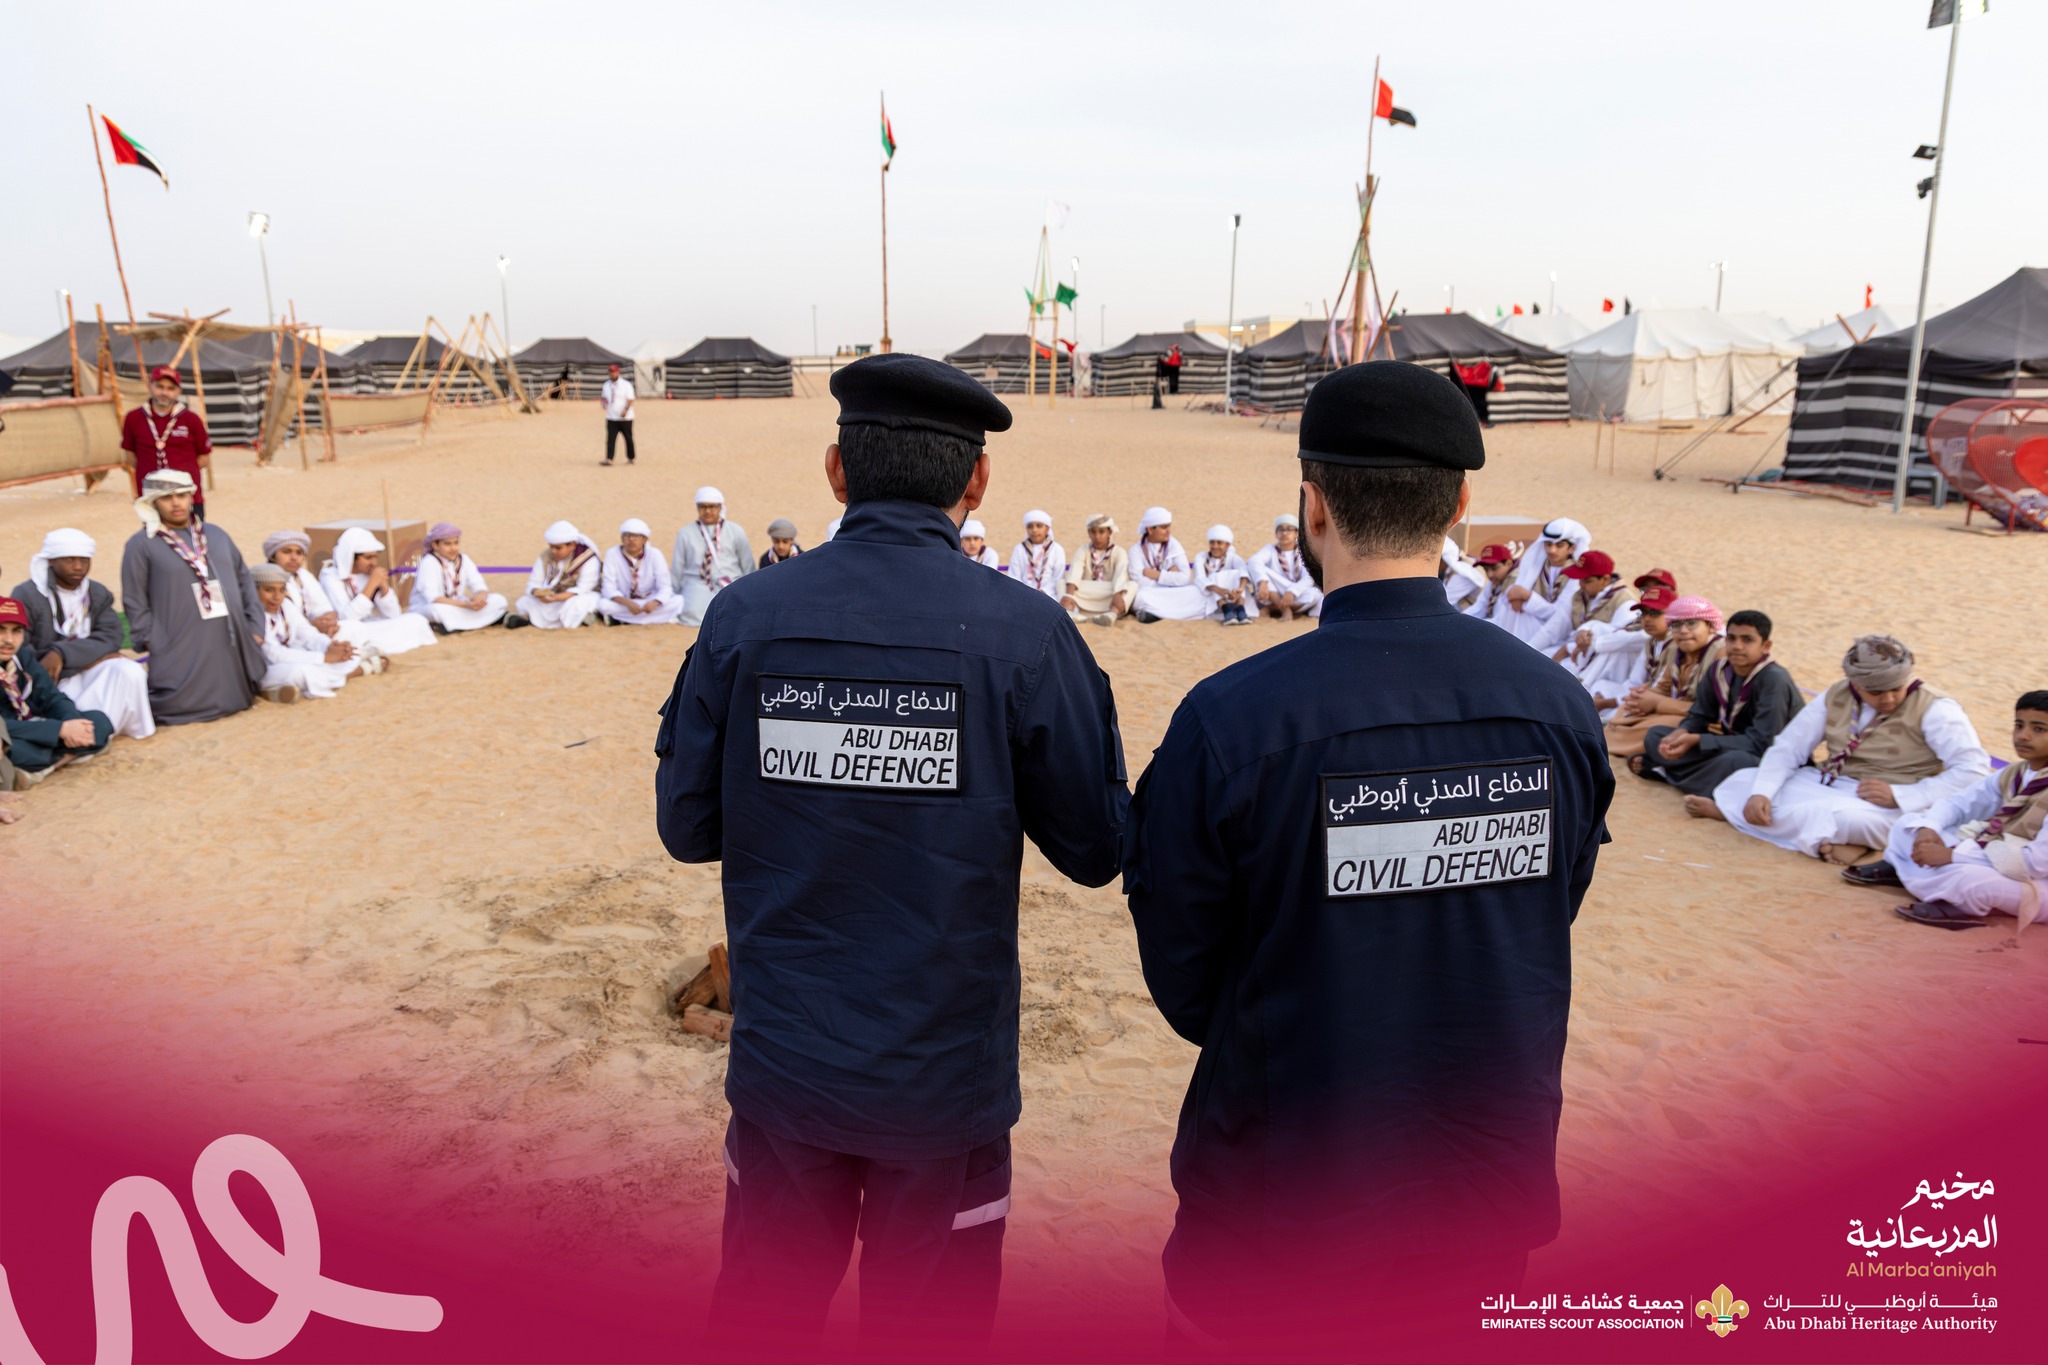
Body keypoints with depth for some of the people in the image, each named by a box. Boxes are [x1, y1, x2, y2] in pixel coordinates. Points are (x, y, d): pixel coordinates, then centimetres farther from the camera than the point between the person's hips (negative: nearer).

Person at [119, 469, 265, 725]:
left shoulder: (217, 535, 16)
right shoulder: (140, 545, 0)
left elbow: (244, 582, 16)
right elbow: (135, 603, -1)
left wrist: (255, 627, 8)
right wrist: (149, 642, -7)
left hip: (230, 647, 5)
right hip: (182, 651, -5)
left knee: (235, 701, 9)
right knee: (183, 708, -5)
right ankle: (146, 700, 23)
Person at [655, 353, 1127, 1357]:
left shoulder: (744, 616, -10)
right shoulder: (1023, 632, -15)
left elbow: (687, 828, -2)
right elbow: (1096, 850, -7)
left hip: (783, 1062, 2)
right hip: (944, 1076, -2)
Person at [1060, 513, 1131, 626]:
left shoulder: (1118, 552, 3)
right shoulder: (1083, 552, 7)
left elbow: (1121, 574, -17)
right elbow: (1075, 572, -13)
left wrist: (1117, 595, -38)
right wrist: (1069, 594, -33)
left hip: (1109, 601, -1)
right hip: (1085, 602, 1)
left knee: (1132, 585, -28)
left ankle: (1113, 613, -54)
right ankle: (1067, 611, -51)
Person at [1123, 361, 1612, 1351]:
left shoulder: (1231, 721, -24)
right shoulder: (1558, 705, -10)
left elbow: (1181, 981, -11)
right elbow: (1544, 930, 3)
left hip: (1289, 1210, -4)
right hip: (1491, 1181, 5)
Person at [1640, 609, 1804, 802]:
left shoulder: (1774, 680, -23)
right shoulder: (1719, 671, -3)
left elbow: (1761, 744, -27)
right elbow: (1698, 717, 4)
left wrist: (1696, 740, -28)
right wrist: (1680, 734, -21)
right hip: (1731, 749, 7)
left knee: (1737, 760, -41)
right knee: (1655, 735, -2)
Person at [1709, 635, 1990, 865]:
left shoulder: (1933, 708, -10)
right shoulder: (1837, 697, 4)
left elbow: (1974, 767, -17)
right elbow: (1787, 747, 3)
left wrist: (1900, 795, -25)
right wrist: (1761, 794, -14)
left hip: (1886, 806, -6)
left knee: (1849, 817, -40)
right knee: (1742, 782, -10)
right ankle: (1826, 839, -21)